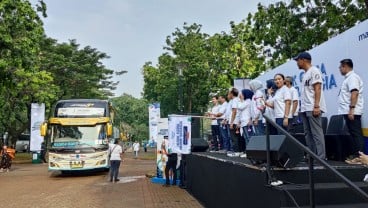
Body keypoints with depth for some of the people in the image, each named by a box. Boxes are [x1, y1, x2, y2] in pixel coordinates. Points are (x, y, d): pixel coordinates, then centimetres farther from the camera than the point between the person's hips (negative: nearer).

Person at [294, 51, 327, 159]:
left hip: (313, 108, -10)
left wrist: (316, 106, -21)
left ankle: (321, 157, -6)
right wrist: (302, 108, 15)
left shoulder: (314, 71, -6)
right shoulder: (305, 74, 20)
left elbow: (317, 89, -14)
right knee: (308, 133, 11)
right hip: (305, 109, 10)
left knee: (316, 133, -9)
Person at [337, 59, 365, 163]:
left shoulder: (352, 77, -10)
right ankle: (356, 154, 16)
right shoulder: (349, 78, 20)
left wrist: (351, 110, -25)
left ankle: (359, 155, -5)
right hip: (349, 111, 10)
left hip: (352, 112, -10)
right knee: (354, 133, 11)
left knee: (356, 134, -7)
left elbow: (354, 93, -21)